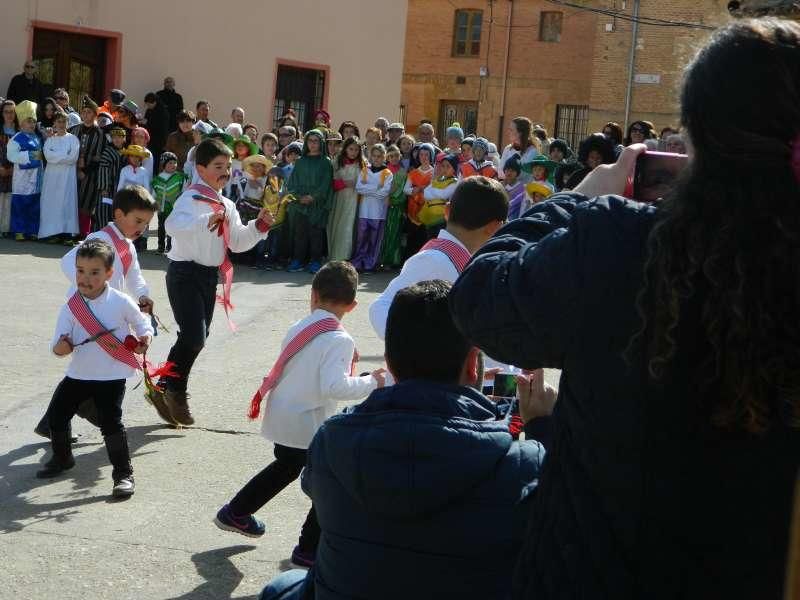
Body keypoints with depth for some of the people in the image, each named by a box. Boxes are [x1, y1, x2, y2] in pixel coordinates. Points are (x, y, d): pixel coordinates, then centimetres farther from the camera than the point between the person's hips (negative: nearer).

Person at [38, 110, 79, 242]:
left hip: (67, 175, -2)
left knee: (67, 202, -6)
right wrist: (65, 155, -8)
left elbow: (73, 157, -7)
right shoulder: (50, 139, 12)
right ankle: (53, 232, 0)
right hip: (52, 175, 2)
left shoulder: (73, 139, 5)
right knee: (52, 202, -2)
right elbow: (47, 155, -5)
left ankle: (67, 233, -8)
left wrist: (56, 155, -6)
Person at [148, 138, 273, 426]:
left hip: (210, 274, 9)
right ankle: (175, 391, 6)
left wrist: (259, 225, 1)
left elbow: (237, 242, 16)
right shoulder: (191, 198, -14)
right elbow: (173, 225, -34)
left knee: (197, 337, 13)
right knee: (193, 336, -15)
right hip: (185, 273, -9)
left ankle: (165, 390, 28)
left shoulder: (227, 206, 13)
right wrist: (208, 221, -49)